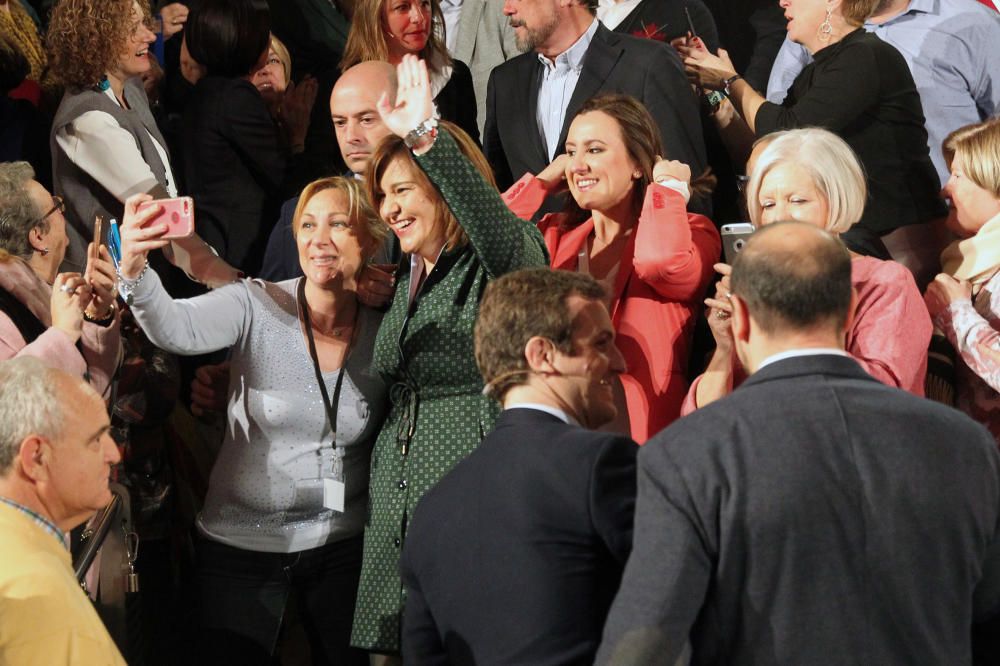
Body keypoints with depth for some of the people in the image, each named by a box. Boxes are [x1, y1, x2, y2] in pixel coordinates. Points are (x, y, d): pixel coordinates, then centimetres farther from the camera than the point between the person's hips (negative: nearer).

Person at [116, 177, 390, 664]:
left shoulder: (383, 331, -5)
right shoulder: (256, 308, -13)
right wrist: (135, 272, -52)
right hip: (241, 546, -2)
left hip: (342, 546, 2)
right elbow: (176, 328, -32)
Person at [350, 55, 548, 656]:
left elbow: (498, 229, -29)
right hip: (398, 510, 8)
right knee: (393, 647, 4)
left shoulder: (501, 261, -4)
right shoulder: (409, 281, 20)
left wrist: (427, 139, -40)